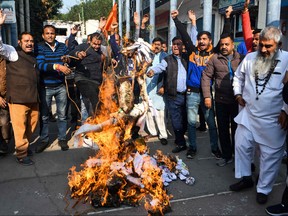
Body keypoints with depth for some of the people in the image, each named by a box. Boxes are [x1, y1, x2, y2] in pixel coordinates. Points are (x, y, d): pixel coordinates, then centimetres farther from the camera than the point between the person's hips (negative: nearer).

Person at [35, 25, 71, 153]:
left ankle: (62, 139, 22)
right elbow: (40, 65, -21)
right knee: (44, 115, 8)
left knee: (62, 115, 9)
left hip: (60, 86, 2)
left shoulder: (62, 46, 6)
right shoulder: (40, 48, -6)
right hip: (45, 87, -2)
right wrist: (57, 66, -34)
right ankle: (44, 140, 22)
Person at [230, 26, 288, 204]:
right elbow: (238, 77, 21)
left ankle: (264, 189, 24)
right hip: (248, 114, 4)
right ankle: (246, 178, 34)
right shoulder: (250, 58, 3)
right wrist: (238, 94, 10)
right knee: (241, 146, 13)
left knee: (270, 154, 6)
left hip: (273, 120, -4)